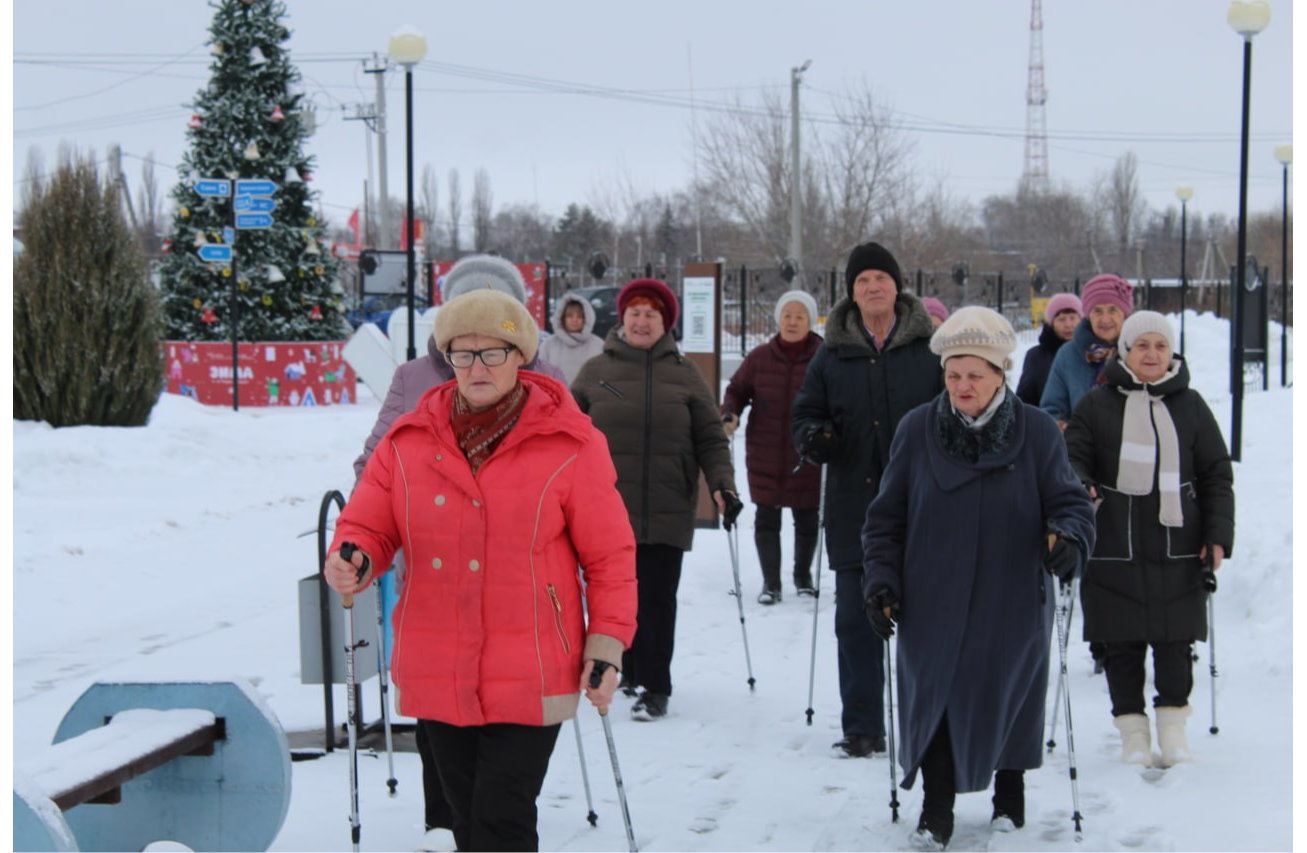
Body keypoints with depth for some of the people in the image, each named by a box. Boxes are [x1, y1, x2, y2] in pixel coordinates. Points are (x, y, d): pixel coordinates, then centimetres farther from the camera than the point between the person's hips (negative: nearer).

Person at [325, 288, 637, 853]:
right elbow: (367, 525, 8)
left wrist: (607, 646, -5)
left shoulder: (569, 445, -5)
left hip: (530, 679, -4)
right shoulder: (409, 441, 4)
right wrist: (352, 561, -15)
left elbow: (609, 554, -1)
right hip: (436, 677, 4)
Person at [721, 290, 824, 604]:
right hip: (765, 457, 1)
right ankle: (770, 582, 17)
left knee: (806, 519, 9)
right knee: (766, 519, 4)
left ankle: (803, 576, 31)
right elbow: (737, 390, 12)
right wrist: (729, 414, -7)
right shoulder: (759, 358, 1)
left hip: (807, 459, -1)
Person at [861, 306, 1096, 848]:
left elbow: (1069, 502, -3)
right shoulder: (917, 431, -1)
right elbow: (887, 516, 5)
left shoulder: (1036, 432, -4)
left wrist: (1068, 537, -25)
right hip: (933, 604, 0)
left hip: (1012, 605, 0)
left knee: (1009, 697, 12)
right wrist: (882, 579, -5)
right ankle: (937, 805, 18)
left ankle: (1010, 792, 34)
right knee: (934, 698, 1)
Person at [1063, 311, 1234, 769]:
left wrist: (1218, 533, 1)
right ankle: (1132, 729, 14)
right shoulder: (1096, 405, 5)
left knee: (1175, 639, 2)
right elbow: (1073, 459, 4)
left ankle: (1173, 726, 16)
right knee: (1123, 643, 3)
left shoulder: (1190, 406, 9)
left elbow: (1217, 475, 11)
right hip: (1114, 550, -1)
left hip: (1177, 549, 1)